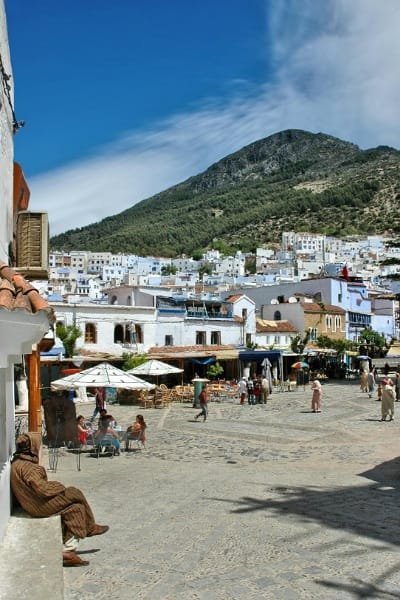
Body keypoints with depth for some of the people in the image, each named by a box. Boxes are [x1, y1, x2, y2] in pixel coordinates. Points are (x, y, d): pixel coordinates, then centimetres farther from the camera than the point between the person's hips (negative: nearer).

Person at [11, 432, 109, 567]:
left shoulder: (19, 463, 8)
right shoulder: (26, 467, -23)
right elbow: (42, 489, -26)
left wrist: (54, 486, 6)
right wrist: (59, 486, -9)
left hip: (35, 503, 10)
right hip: (39, 507, -10)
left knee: (76, 508, 4)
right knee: (75, 494, -4)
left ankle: (68, 551, 7)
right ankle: (90, 528, 16)